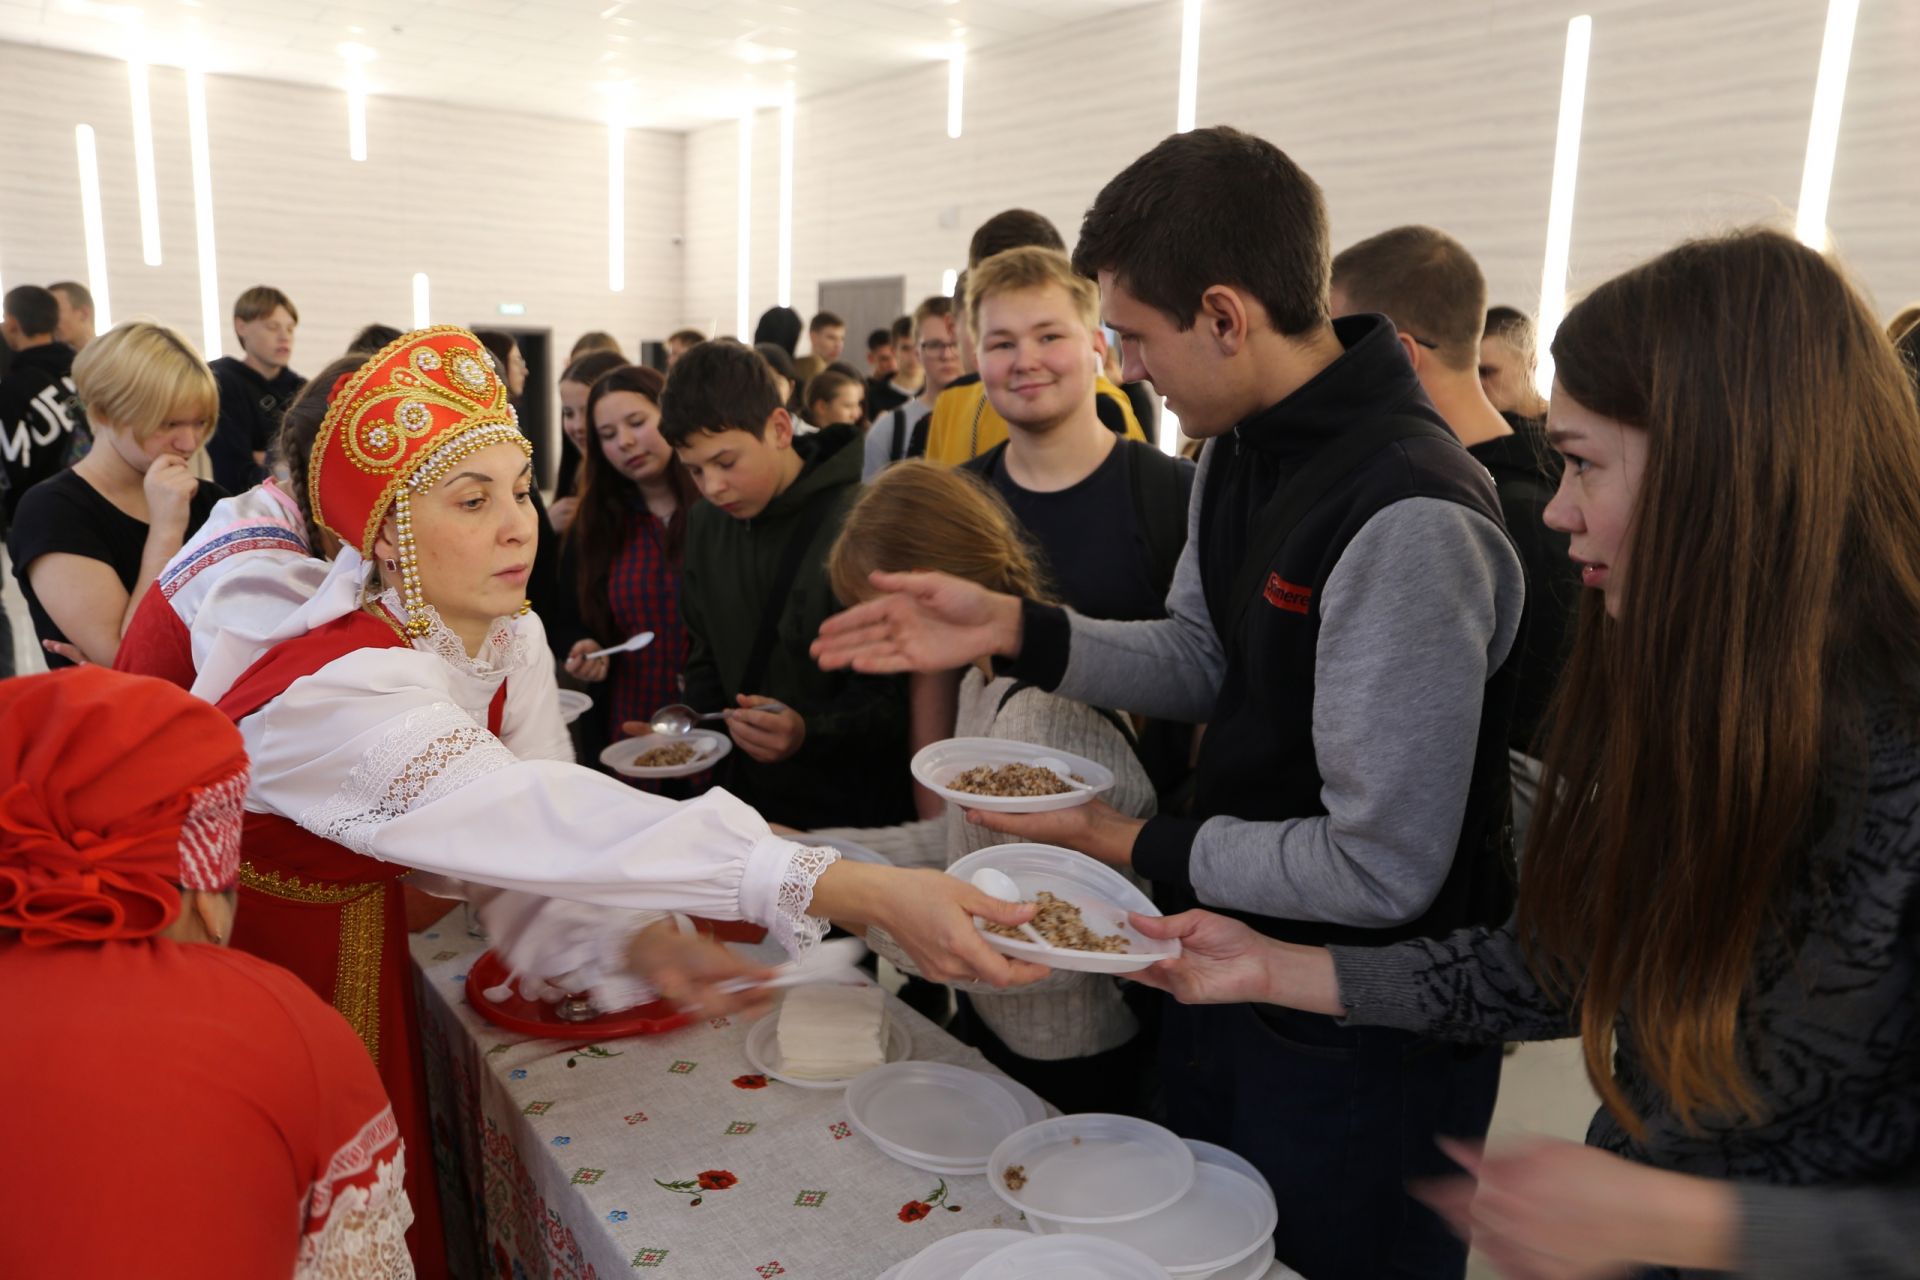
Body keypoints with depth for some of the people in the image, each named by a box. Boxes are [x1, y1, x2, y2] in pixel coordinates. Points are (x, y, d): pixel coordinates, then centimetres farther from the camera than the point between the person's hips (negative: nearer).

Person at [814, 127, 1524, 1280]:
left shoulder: (1410, 522, -31)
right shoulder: (1241, 449, -2)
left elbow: (1381, 870, -28)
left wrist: (1145, 849, -16)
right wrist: (1013, 628, -6)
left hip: (1363, 1046, -8)